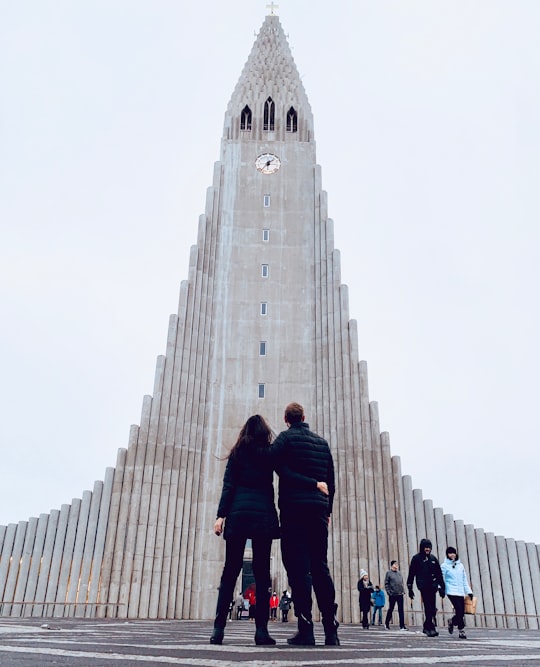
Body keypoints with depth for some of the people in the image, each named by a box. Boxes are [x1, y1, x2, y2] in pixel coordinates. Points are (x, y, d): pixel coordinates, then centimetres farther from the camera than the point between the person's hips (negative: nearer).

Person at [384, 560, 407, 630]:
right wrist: (388, 592, -11)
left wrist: (403, 591, 7)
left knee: (401, 610, 2)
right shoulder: (388, 573, -3)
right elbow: (386, 584, -5)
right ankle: (386, 623, 23)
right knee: (390, 609, 6)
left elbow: (402, 583, 17)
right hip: (392, 595, -4)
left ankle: (402, 626, 4)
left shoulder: (399, 573, 12)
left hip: (400, 594, 4)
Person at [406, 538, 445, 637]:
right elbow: (411, 574, 3)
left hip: (432, 586, 4)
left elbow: (439, 574, 17)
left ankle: (427, 627, 17)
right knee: (428, 607, -11)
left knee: (431, 607, 2)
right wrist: (410, 588, 0)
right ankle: (430, 628, -9)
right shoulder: (416, 558, 3)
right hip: (423, 585, -4)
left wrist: (442, 587, 12)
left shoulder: (433, 558, 14)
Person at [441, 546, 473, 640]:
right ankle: (462, 631, -3)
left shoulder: (460, 565, 14)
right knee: (459, 611, -15)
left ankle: (452, 622, 30)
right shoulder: (444, 566, 0)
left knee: (462, 612, 2)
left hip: (461, 592, 5)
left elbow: (464, 579, 17)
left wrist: (469, 591, 12)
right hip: (451, 592, -5)